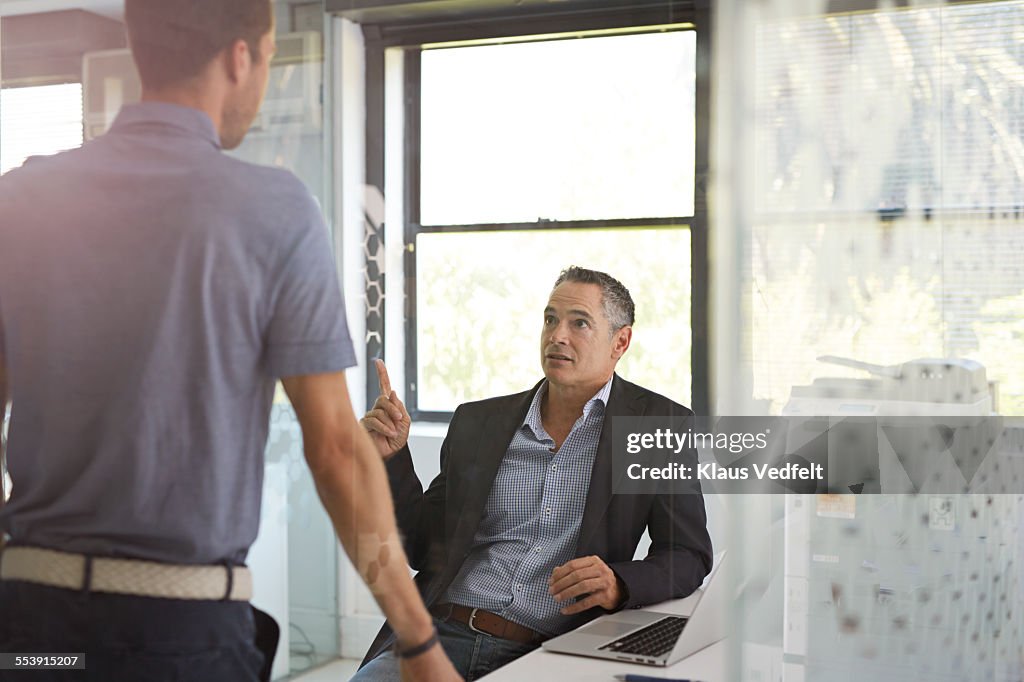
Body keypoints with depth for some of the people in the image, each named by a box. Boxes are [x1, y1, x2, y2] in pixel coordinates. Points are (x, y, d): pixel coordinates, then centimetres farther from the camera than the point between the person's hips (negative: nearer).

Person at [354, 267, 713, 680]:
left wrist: (618, 584, -16)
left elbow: (689, 557, 3)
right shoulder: (478, 421, 12)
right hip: (442, 634, 3)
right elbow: (424, 546, 15)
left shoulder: (661, 423, 4)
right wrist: (392, 456, 1)